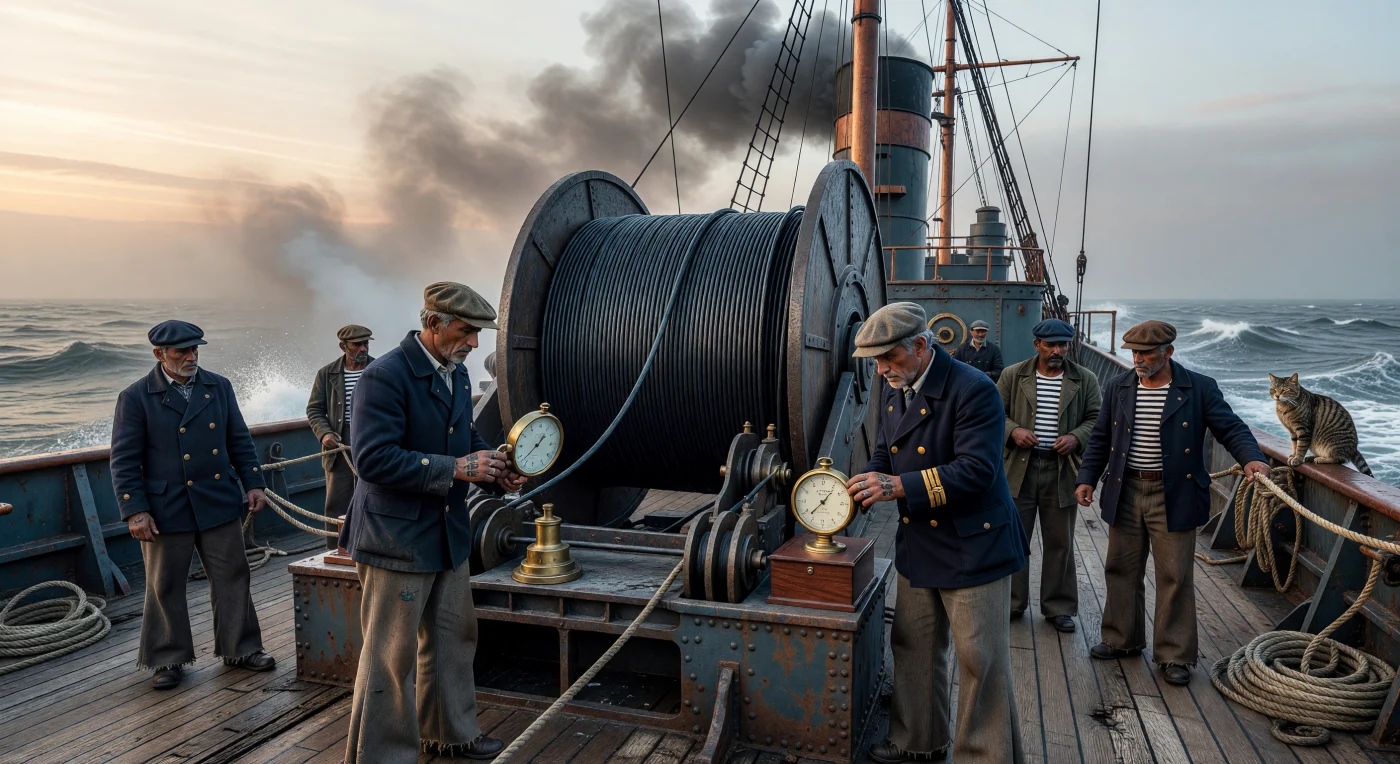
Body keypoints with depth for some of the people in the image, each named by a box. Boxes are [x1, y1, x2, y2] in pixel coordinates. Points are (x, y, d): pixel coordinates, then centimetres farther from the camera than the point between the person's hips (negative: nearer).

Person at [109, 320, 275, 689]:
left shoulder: (219, 387, 6)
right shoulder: (136, 397, -5)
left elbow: (240, 441, 11)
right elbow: (124, 460, -6)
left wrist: (253, 483, 5)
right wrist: (135, 511, -12)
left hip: (219, 503, 3)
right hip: (166, 509, -3)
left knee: (233, 577, 8)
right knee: (165, 587, 8)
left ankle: (240, 648, 22)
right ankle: (167, 659, 24)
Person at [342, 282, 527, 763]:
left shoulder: (456, 373, 8)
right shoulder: (385, 376, -19)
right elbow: (374, 458, -26)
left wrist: (495, 469, 0)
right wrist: (455, 469, -27)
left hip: (448, 534, 9)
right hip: (397, 538, -9)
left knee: (454, 638, 21)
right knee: (391, 656, 2)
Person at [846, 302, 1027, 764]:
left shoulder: (973, 390, -20)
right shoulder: (894, 392, 6)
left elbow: (976, 469, -26)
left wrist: (899, 486, -28)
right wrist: (866, 485, -5)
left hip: (972, 546, -8)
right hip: (918, 544, 8)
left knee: (980, 660, 2)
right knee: (914, 648, 17)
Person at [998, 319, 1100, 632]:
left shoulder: (1085, 380, 3)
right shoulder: (1012, 375, 2)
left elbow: (1096, 419, 5)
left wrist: (1076, 437, -13)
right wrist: (1013, 430, -15)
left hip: (1062, 470, 0)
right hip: (1020, 467, 0)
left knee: (1060, 542, 9)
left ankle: (1059, 607, 23)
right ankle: (1012, 602, 21)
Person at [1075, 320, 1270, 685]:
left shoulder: (1199, 388, -5)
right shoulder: (1117, 388, 5)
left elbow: (1231, 428, -6)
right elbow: (1101, 438, 9)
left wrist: (1252, 458, -25)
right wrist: (1087, 478, 2)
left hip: (1173, 497, -3)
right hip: (1125, 493, 4)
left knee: (1175, 577, 3)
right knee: (1122, 570, 13)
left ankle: (1175, 655, 15)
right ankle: (1123, 639, 29)